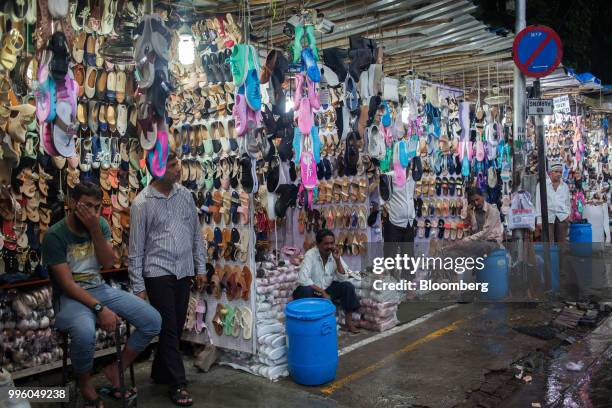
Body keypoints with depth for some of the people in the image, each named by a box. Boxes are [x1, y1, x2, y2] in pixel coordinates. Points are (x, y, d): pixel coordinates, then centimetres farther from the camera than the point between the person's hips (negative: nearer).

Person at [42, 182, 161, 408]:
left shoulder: (100, 224, 2)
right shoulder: (55, 235, -14)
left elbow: (108, 263, -8)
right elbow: (67, 284, -19)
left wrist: (95, 229, -20)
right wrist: (100, 308, -27)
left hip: (100, 288, 6)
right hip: (70, 296, -5)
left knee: (153, 321, -10)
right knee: (85, 332, -39)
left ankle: (116, 371, 8)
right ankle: (85, 385, -8)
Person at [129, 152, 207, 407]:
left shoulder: (185, 195, 5)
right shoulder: (142, 203, -8)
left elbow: (195, 233, 12)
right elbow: (136, 248, -6)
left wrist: (200, 267, 10)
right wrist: (138, 286, -7)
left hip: (183, 272, 5)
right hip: (158, 273, -5)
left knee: (176, 327, 13)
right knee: (169, 329, -1)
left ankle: (160, 373, 32)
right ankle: (178, 384, 10)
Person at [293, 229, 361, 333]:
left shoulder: (334, 254, -7)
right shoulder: (310, 255, -21)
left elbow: (342, 279, -11)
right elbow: (303, 279, -32)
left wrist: (337, 260, -23)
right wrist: (322, 292, -27)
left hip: (328, 289, 5)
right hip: (313, 291, -4)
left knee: (348, 286, -16)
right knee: (304, 290, -36)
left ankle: (349, 323, -6)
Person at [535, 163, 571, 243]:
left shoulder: (565, 186, 15)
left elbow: (568, 202, 21)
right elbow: (539, 203, 2)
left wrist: (568, 214, 4)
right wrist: (539, 220, -3)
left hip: (562, 217, 3)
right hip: (547, 218, -3)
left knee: (562, 242, 3)